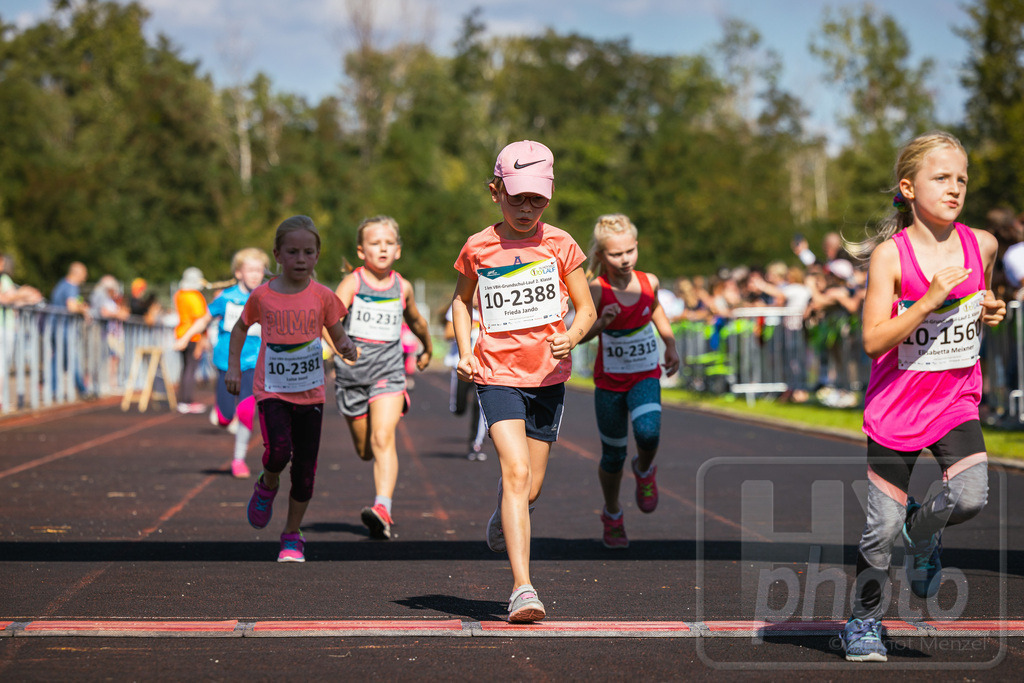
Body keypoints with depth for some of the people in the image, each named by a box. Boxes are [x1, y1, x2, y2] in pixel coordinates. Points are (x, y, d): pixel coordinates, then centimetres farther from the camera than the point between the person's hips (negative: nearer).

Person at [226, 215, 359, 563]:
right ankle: (267, 486, 13)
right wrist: (233, 366, 6)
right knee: (278, 452, -23)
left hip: (310, 392, 1)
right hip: (271, 390, -1)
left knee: (305, 468, 2)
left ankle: (292, 535, 19)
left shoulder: (322, 297, -3)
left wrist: (348, 348, -19)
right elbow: (241, 328, 14)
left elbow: (339, 336, 4)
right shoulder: (262, 296, -3)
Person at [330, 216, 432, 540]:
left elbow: (415, 320, 26)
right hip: (352, 373, 0)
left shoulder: (402, 287, 6)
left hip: (388, 371, 0)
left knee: (383, 438, -21)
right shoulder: (352, 283, -4)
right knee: (364, 449, 12)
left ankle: (383, 508, -31)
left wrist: (427, 349, 42)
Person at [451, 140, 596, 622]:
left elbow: (587, 309, 4)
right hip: (497, 375, -2)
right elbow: (461, 300, 19)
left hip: (548, 376, 2)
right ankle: (522, 587, -25)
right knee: (516, 472, -20)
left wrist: (572, 336, -18)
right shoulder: (478, 248, 0)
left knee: (528, 490, 10)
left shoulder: (559, 244, 0)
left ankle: (503, 520, 49)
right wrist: (464, 351, 4)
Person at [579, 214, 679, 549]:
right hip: (609, 381, -1)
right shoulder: (597, 290, -15)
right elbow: (577, 336, -21)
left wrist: (671, 346, 13)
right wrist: (600, 322, -38)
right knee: (613, 456, 7)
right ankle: (612, 517, 32)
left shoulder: (649, 282, -5)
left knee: (648, 433, -27)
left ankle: (644, 471, 8)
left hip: (646, 376, 1)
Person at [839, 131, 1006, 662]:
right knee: (883, 528, 2)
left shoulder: (982, 245, -1)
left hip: (956, 402, 3)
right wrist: (930, 300, -27)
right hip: (897, 407, -3)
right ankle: (864, 621, 25)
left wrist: (991, 313, -3)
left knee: (971, 497, -20)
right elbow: (874, 341, -18)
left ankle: (922, 530, 14)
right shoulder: (890, 255, -14)